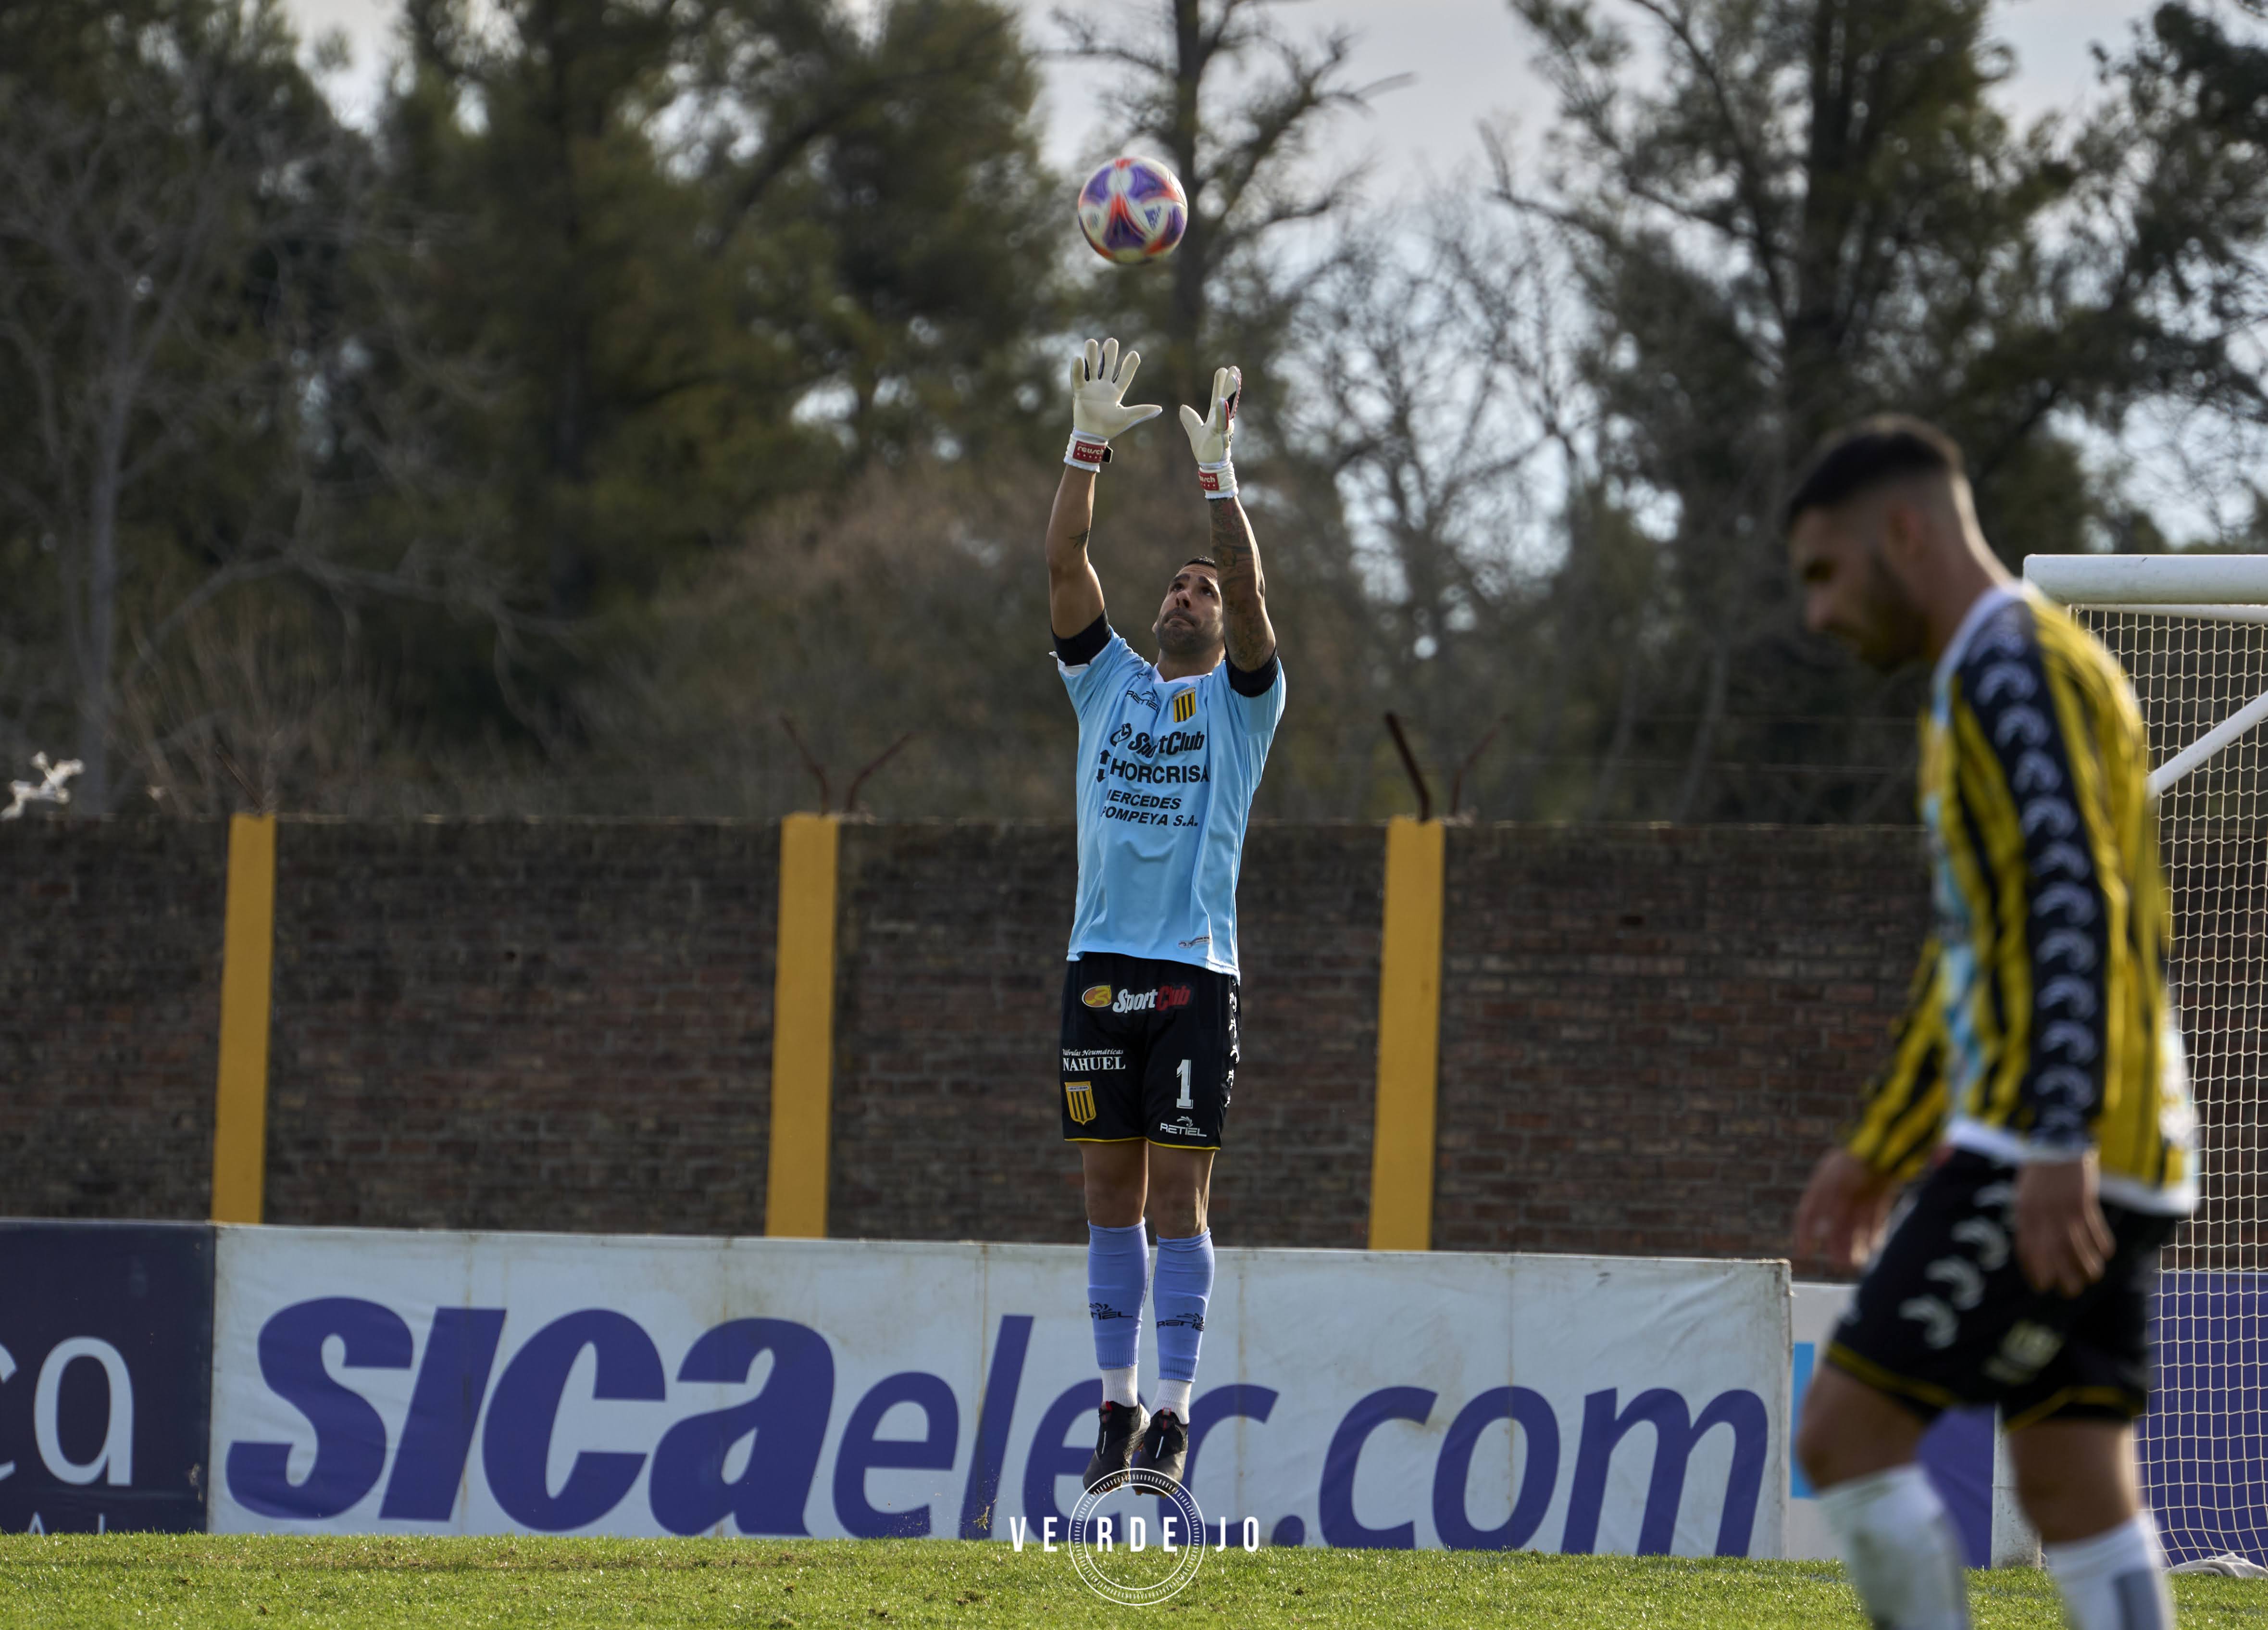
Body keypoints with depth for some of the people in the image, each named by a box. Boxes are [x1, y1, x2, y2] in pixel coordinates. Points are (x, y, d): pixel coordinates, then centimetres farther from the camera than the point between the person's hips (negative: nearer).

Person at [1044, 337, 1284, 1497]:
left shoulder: (1239, 698, 7)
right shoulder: (1108, 683, 15)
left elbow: (1250, 592, -10)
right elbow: (1064, 563, 5)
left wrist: (1216, 474, -16)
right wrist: (1089, 445, -4)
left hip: (1196, 968, -3)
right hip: (1102, 964, 3)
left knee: (1178, 1191, -6)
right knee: (1111, 1191, 4)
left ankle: (1173, 1413, -5)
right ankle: (1116, 1405, 9)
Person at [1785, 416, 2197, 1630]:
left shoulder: (2012, 665, -9)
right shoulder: (1980, 681, 23)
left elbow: (2078, 904, -21)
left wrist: (2059, 1145, -29)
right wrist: (1876, 1150, 33)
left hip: (2040, 1160, -10)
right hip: (2107, 1170, 10)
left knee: (1847, 1430, -9)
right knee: (2073, 1484, 5)